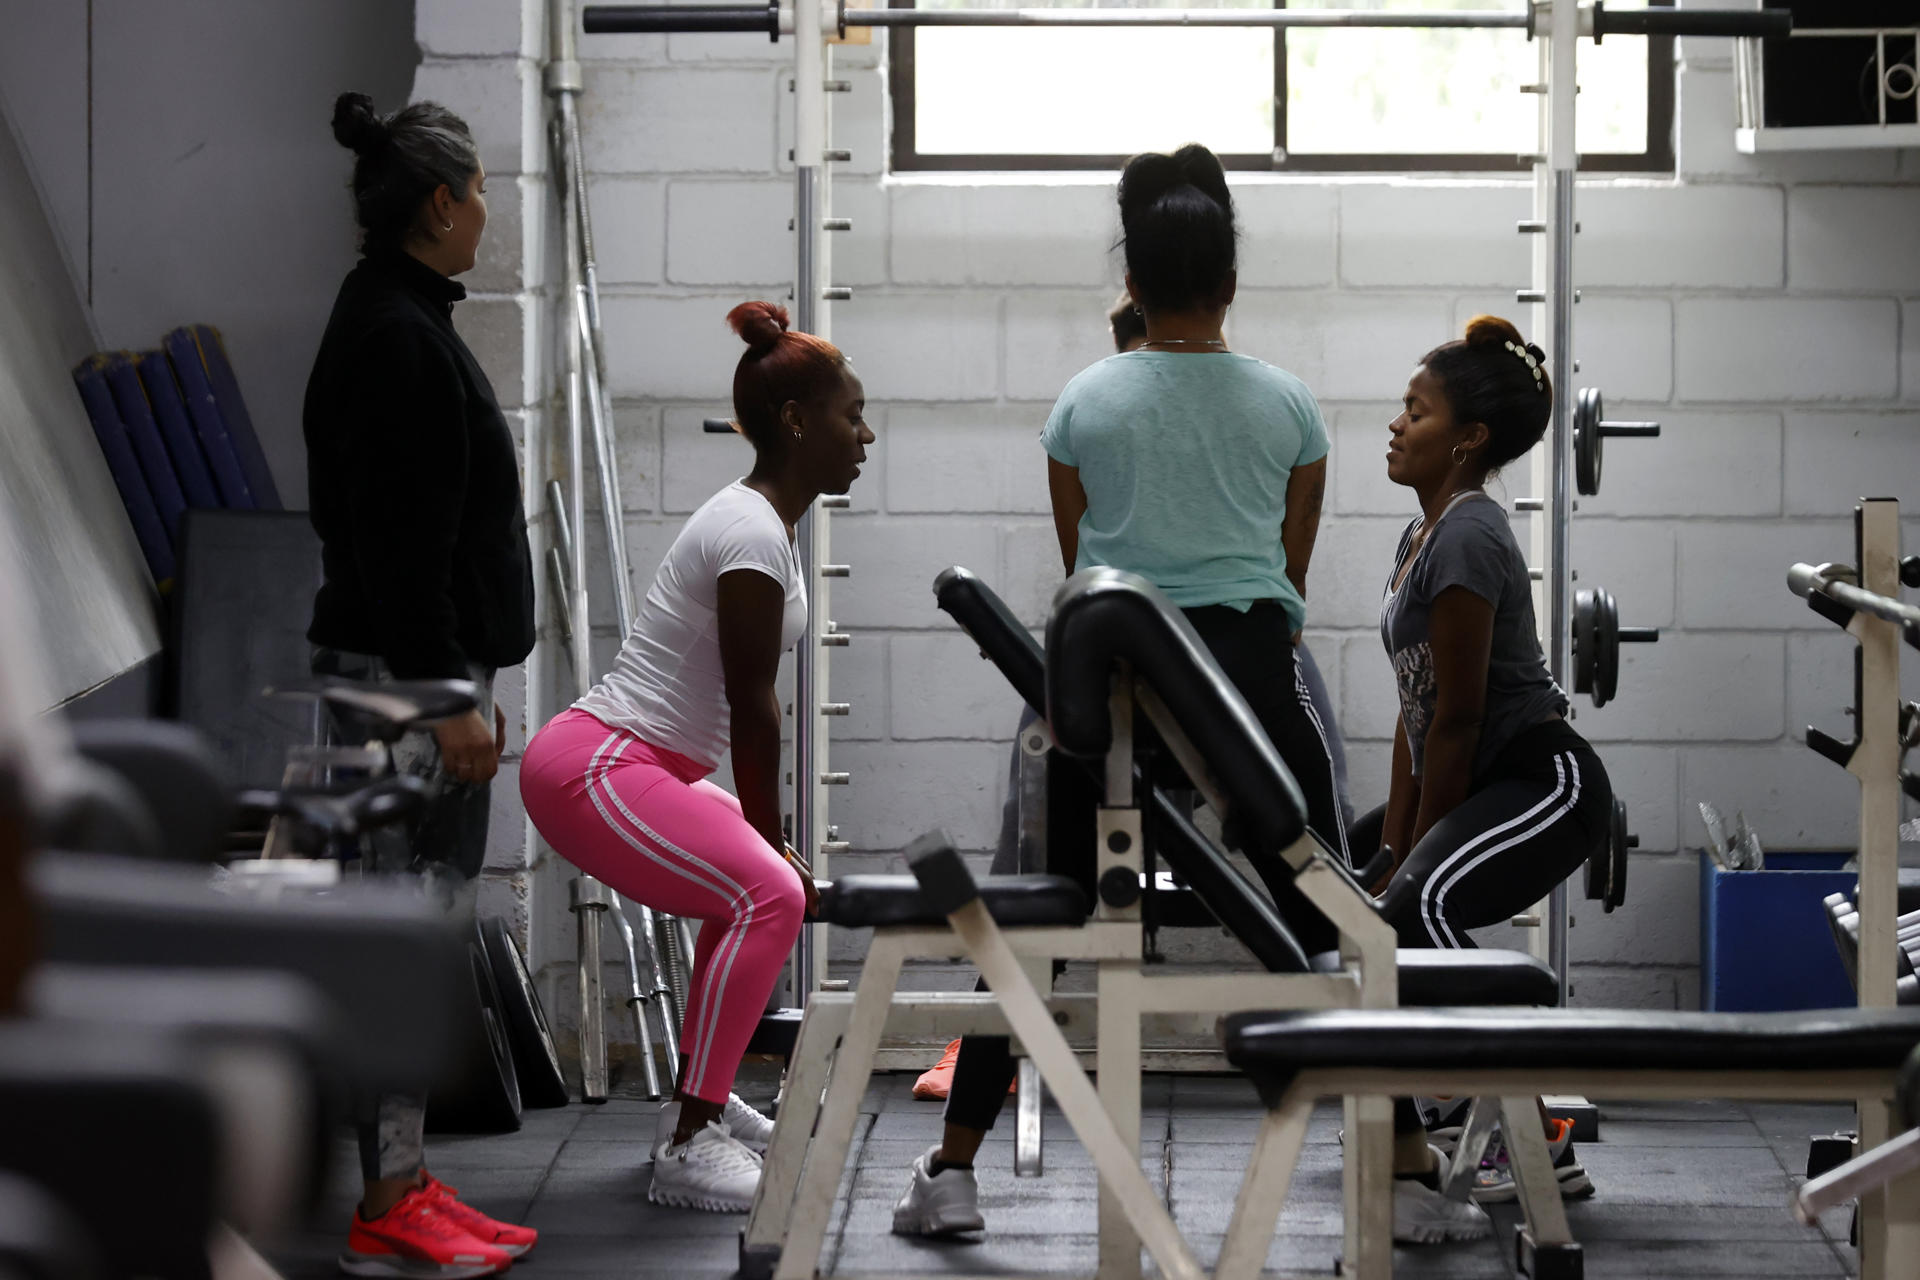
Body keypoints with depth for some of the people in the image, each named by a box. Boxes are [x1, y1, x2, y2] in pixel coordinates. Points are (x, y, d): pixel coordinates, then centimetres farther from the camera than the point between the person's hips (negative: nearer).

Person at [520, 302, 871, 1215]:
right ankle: (687, 1151, -22)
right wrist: (772, 837, -6)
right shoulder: (753, 533, -16)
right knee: (768, 894, -22)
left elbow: (745, 702, 18)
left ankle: (700, 1099, 28)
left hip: (640, 768, 11)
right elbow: (750, 705, -14)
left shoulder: (764, 521, 15)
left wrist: (769, 841, 16)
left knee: (764, 880, 23)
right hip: (591, 772, -11)